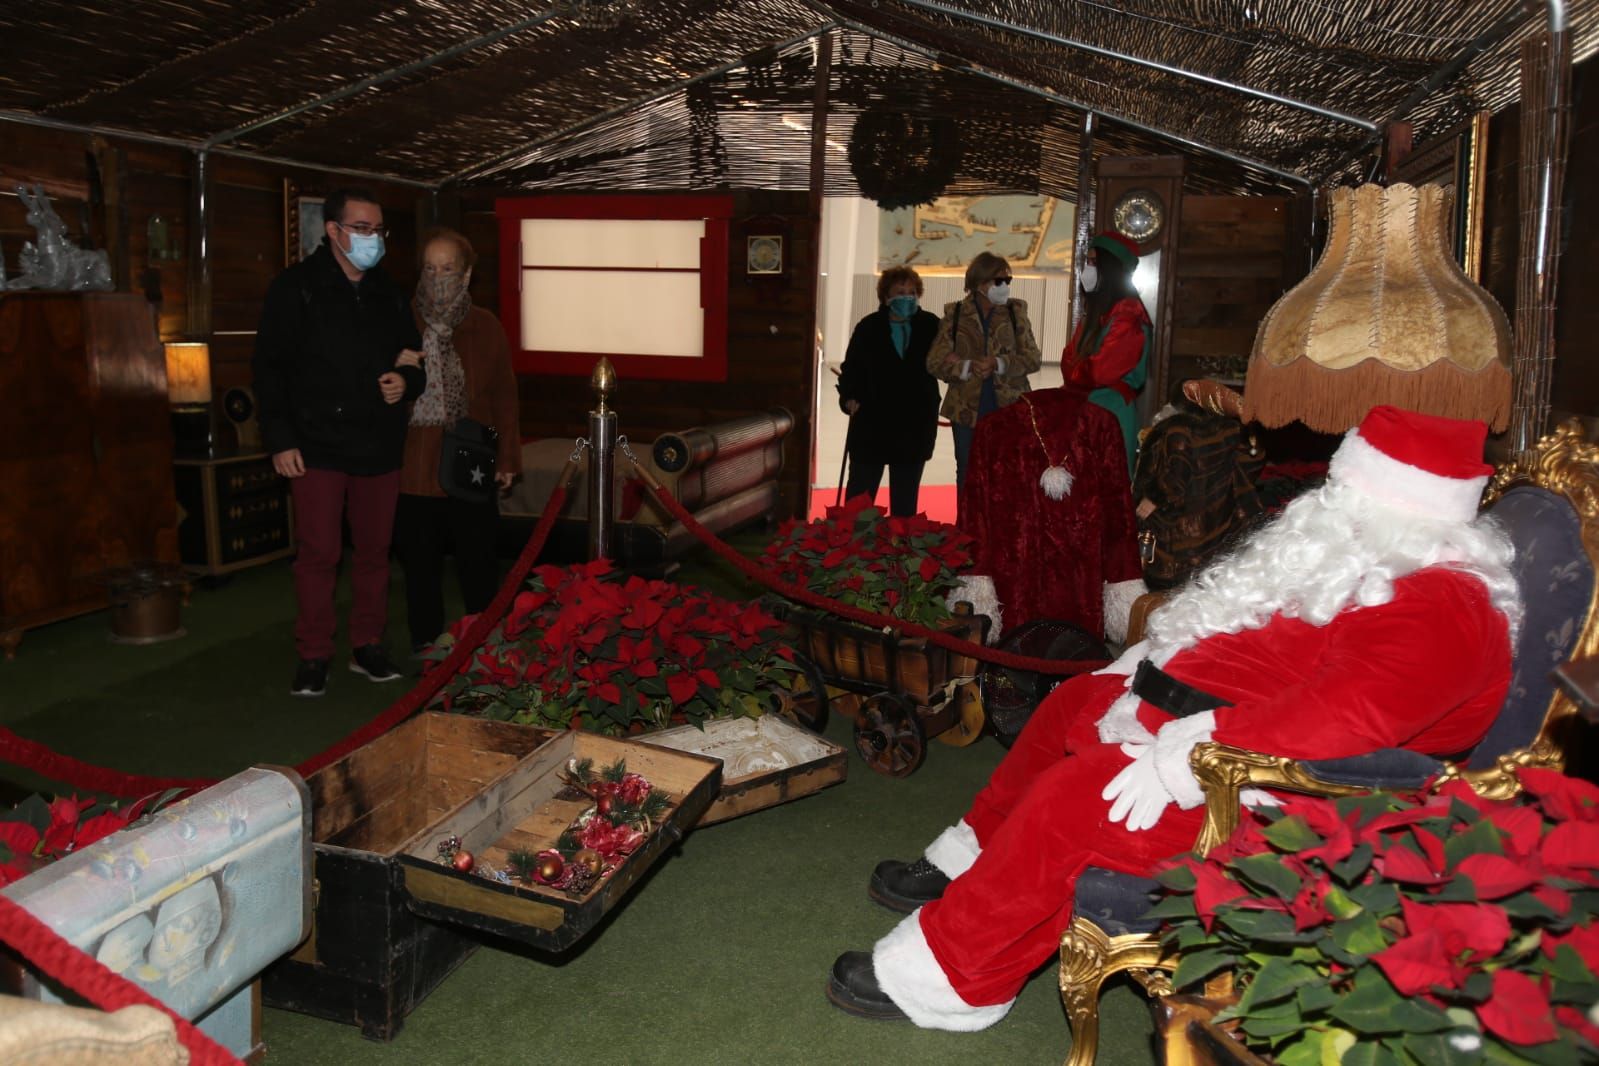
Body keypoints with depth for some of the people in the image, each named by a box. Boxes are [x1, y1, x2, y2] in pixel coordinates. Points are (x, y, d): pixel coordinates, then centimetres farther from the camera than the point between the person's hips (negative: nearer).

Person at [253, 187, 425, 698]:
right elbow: (269, 366, -4)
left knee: (374, 550, 9)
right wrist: (280, 439, -10)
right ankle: (313, 656, 10)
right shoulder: (296, 287, -2)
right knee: (318, 553, -2)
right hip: (317, 447, -4)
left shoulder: (389, 294, 13)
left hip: (380, 447, 5)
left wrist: (407, 381, -1)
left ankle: (368, 646, 22)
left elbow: (414, 356, 24)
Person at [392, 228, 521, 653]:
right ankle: (425, 650, 25)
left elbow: (503, 396, 4)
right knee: (419, 566, 11)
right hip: (413, 469, 1)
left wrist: (508, 458, 1)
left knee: (478, 567, 7)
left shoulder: (486, 326, 4)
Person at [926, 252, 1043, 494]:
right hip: (967, 412, 0)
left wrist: (999, 364, -18)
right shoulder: (955, 313, 2)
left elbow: (1033, 358, -1)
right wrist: (967, 366, -21)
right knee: (968, 477, 9)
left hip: (1009, 410, 0)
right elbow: (935, 362, -3)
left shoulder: (1016, 311, 5)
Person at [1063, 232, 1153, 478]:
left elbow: (1100, 373, -19)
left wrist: (1074, 374, 0)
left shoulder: (1128, 315, -14)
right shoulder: (1095, 309, 15)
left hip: (1110, 414, -8)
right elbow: (1070, 358, 15)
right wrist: (1080, 371, -6)